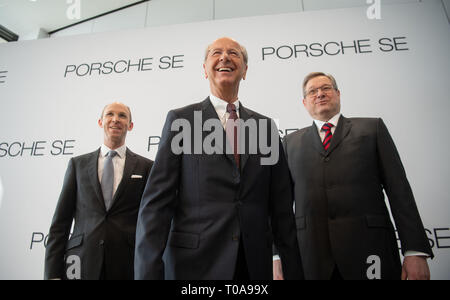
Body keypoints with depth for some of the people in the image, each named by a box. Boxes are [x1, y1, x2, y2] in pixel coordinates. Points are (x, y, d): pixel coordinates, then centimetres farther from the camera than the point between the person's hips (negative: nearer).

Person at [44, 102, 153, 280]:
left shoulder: (145, 167, 2)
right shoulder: (78, 164, 8)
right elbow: (61, 220, 5)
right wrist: (53, 273, -1)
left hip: (128, 264, -1)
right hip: (82, 263, 1)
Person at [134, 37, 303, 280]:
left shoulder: (265, 126, 7)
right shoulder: (180, 120, -1)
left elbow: (281, 208, 6)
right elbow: (156, 202, -7)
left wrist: (294, 271, 5)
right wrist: (148, 272, -13)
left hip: (256, 266, 3)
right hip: (194, 263, -2)